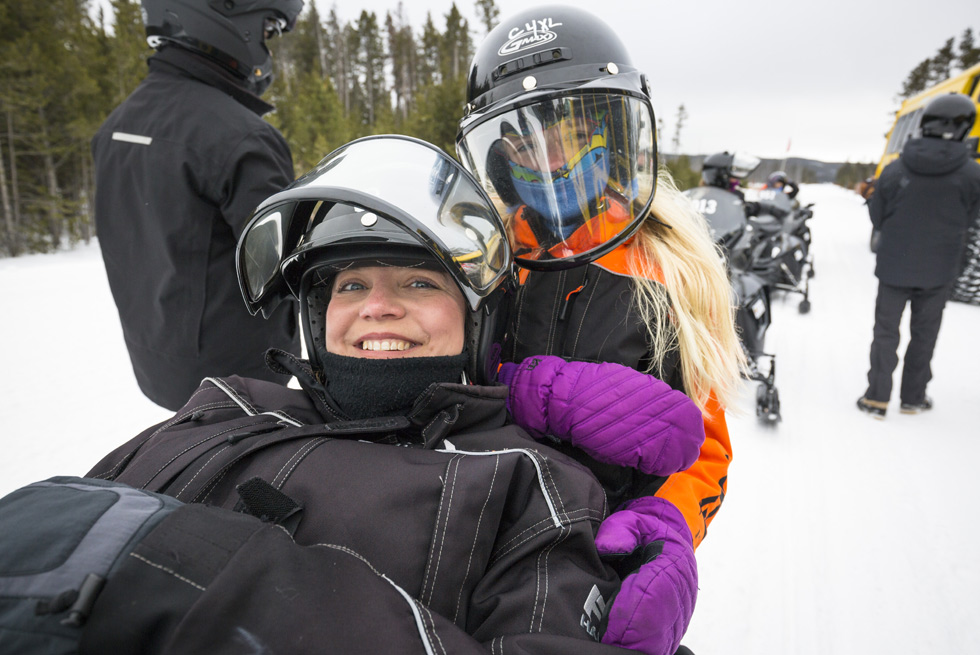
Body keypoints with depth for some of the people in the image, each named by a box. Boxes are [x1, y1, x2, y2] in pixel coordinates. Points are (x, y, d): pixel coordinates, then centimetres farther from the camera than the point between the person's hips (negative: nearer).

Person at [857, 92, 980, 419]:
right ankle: (912, 397, 23)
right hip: (939, 269, 0)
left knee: (886, 331, 9)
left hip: (893, 266, 0)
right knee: (924, 333, 14)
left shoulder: (894, 170, -9)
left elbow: (877, 218, -1)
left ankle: (877, 398, 8)